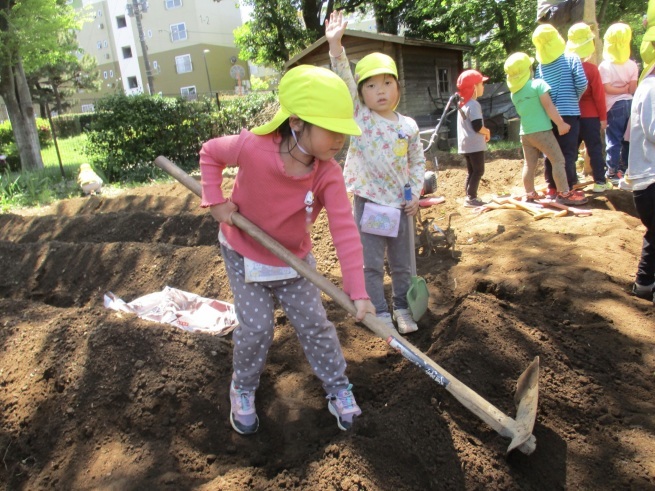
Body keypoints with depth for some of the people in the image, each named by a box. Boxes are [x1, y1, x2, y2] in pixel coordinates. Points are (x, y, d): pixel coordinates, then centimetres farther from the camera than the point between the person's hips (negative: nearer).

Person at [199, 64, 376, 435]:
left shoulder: (329, 174, -25)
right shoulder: (253, 147, -30)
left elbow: (345, 231, -32)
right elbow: (211, 153, -8)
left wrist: (358, 291, -38)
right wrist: (216, 200, -18)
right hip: (244, 254, -1)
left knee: (314, 323, 6)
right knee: (257, 328, -3)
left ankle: (338, 387, 28)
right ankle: (243, 390, 26)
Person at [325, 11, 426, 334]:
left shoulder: (408, 126, 1)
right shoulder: (359, 117, -6)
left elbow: (418, 162, 10)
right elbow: (344, 82, -17)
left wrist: (415, 194, 1)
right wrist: (336, 46, -28)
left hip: (401, 204, 2)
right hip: (368, 203, -2)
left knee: (402, 264, 14)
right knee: (372, 265, 6)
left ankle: (402, 307, 33)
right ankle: (381, 313, 21)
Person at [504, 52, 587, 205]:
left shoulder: (514, 93, 9)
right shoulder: (538, 84, -8)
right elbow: (548, 106, -13)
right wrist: (560, 123, -8)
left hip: (525, 132, 6)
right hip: (541, 131, -6)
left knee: (529, 164, 11)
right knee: (558, 160, -2)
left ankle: (530, 194, 16)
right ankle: (564, 194, -3)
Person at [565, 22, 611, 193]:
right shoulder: (591, 69, -13)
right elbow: (599, 96, -10)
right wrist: (603, 117, 0)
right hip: (590, 116, -4)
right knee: (595, 149, 2)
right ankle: (600, 182, 5)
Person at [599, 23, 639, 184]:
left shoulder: (605, 65, -12)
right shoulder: (632, 65, 1)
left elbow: (607, 88, -18)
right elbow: (633, 88, -2)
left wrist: (621, 89, -4)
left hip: (614, 106, -5)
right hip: (630, 104, 5)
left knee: (613, 139, 0)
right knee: (627, 138, 14)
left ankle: (612, 172, 1)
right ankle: (626, 168, 23)